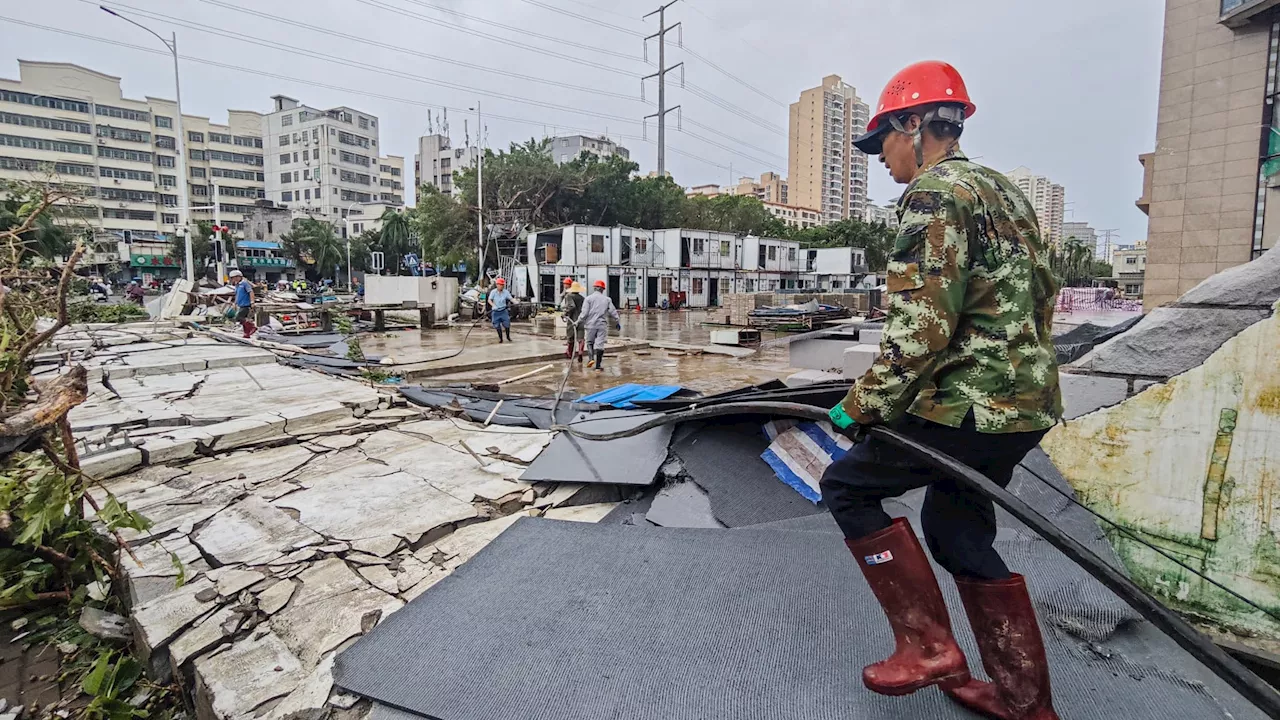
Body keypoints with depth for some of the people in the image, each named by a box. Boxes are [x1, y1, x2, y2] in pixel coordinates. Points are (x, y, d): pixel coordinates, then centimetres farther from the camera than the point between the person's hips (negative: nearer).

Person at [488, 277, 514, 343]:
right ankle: (500, 338, 22)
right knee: (497, 326, 6)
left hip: (504, 311, 0)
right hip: (496, 311, 0)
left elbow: (511, 299, -10)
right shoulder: (493, 292, -6)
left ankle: (508, 336, 19)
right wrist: (493, 305, -23)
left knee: (507, 324, -5)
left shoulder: (506, 292, -5)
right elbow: (489, 300, -6)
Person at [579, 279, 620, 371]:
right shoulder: (607, 299, 6)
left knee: (590, 342, 18)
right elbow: (613, 312, 6)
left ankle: (591, 358, -4)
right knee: (599, 344, 2)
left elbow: (584, 313, -8)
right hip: (602, 325, 1)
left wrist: (578, 322, 3)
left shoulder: (588, 299, -1)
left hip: (591, 324, -1)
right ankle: (598, 366, 0)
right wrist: (617, 322, 17)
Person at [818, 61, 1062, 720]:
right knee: (955, 526, 19)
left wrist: (863, 405, -13)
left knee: (847, 485, 2)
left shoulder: (935, 193, -13)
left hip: (969, 404, -10)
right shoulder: (1005, 193, 18)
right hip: (1026, 401, 10)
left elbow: (920, 328, -22)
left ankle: (928, 645, 7)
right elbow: (1042, 295, 23)